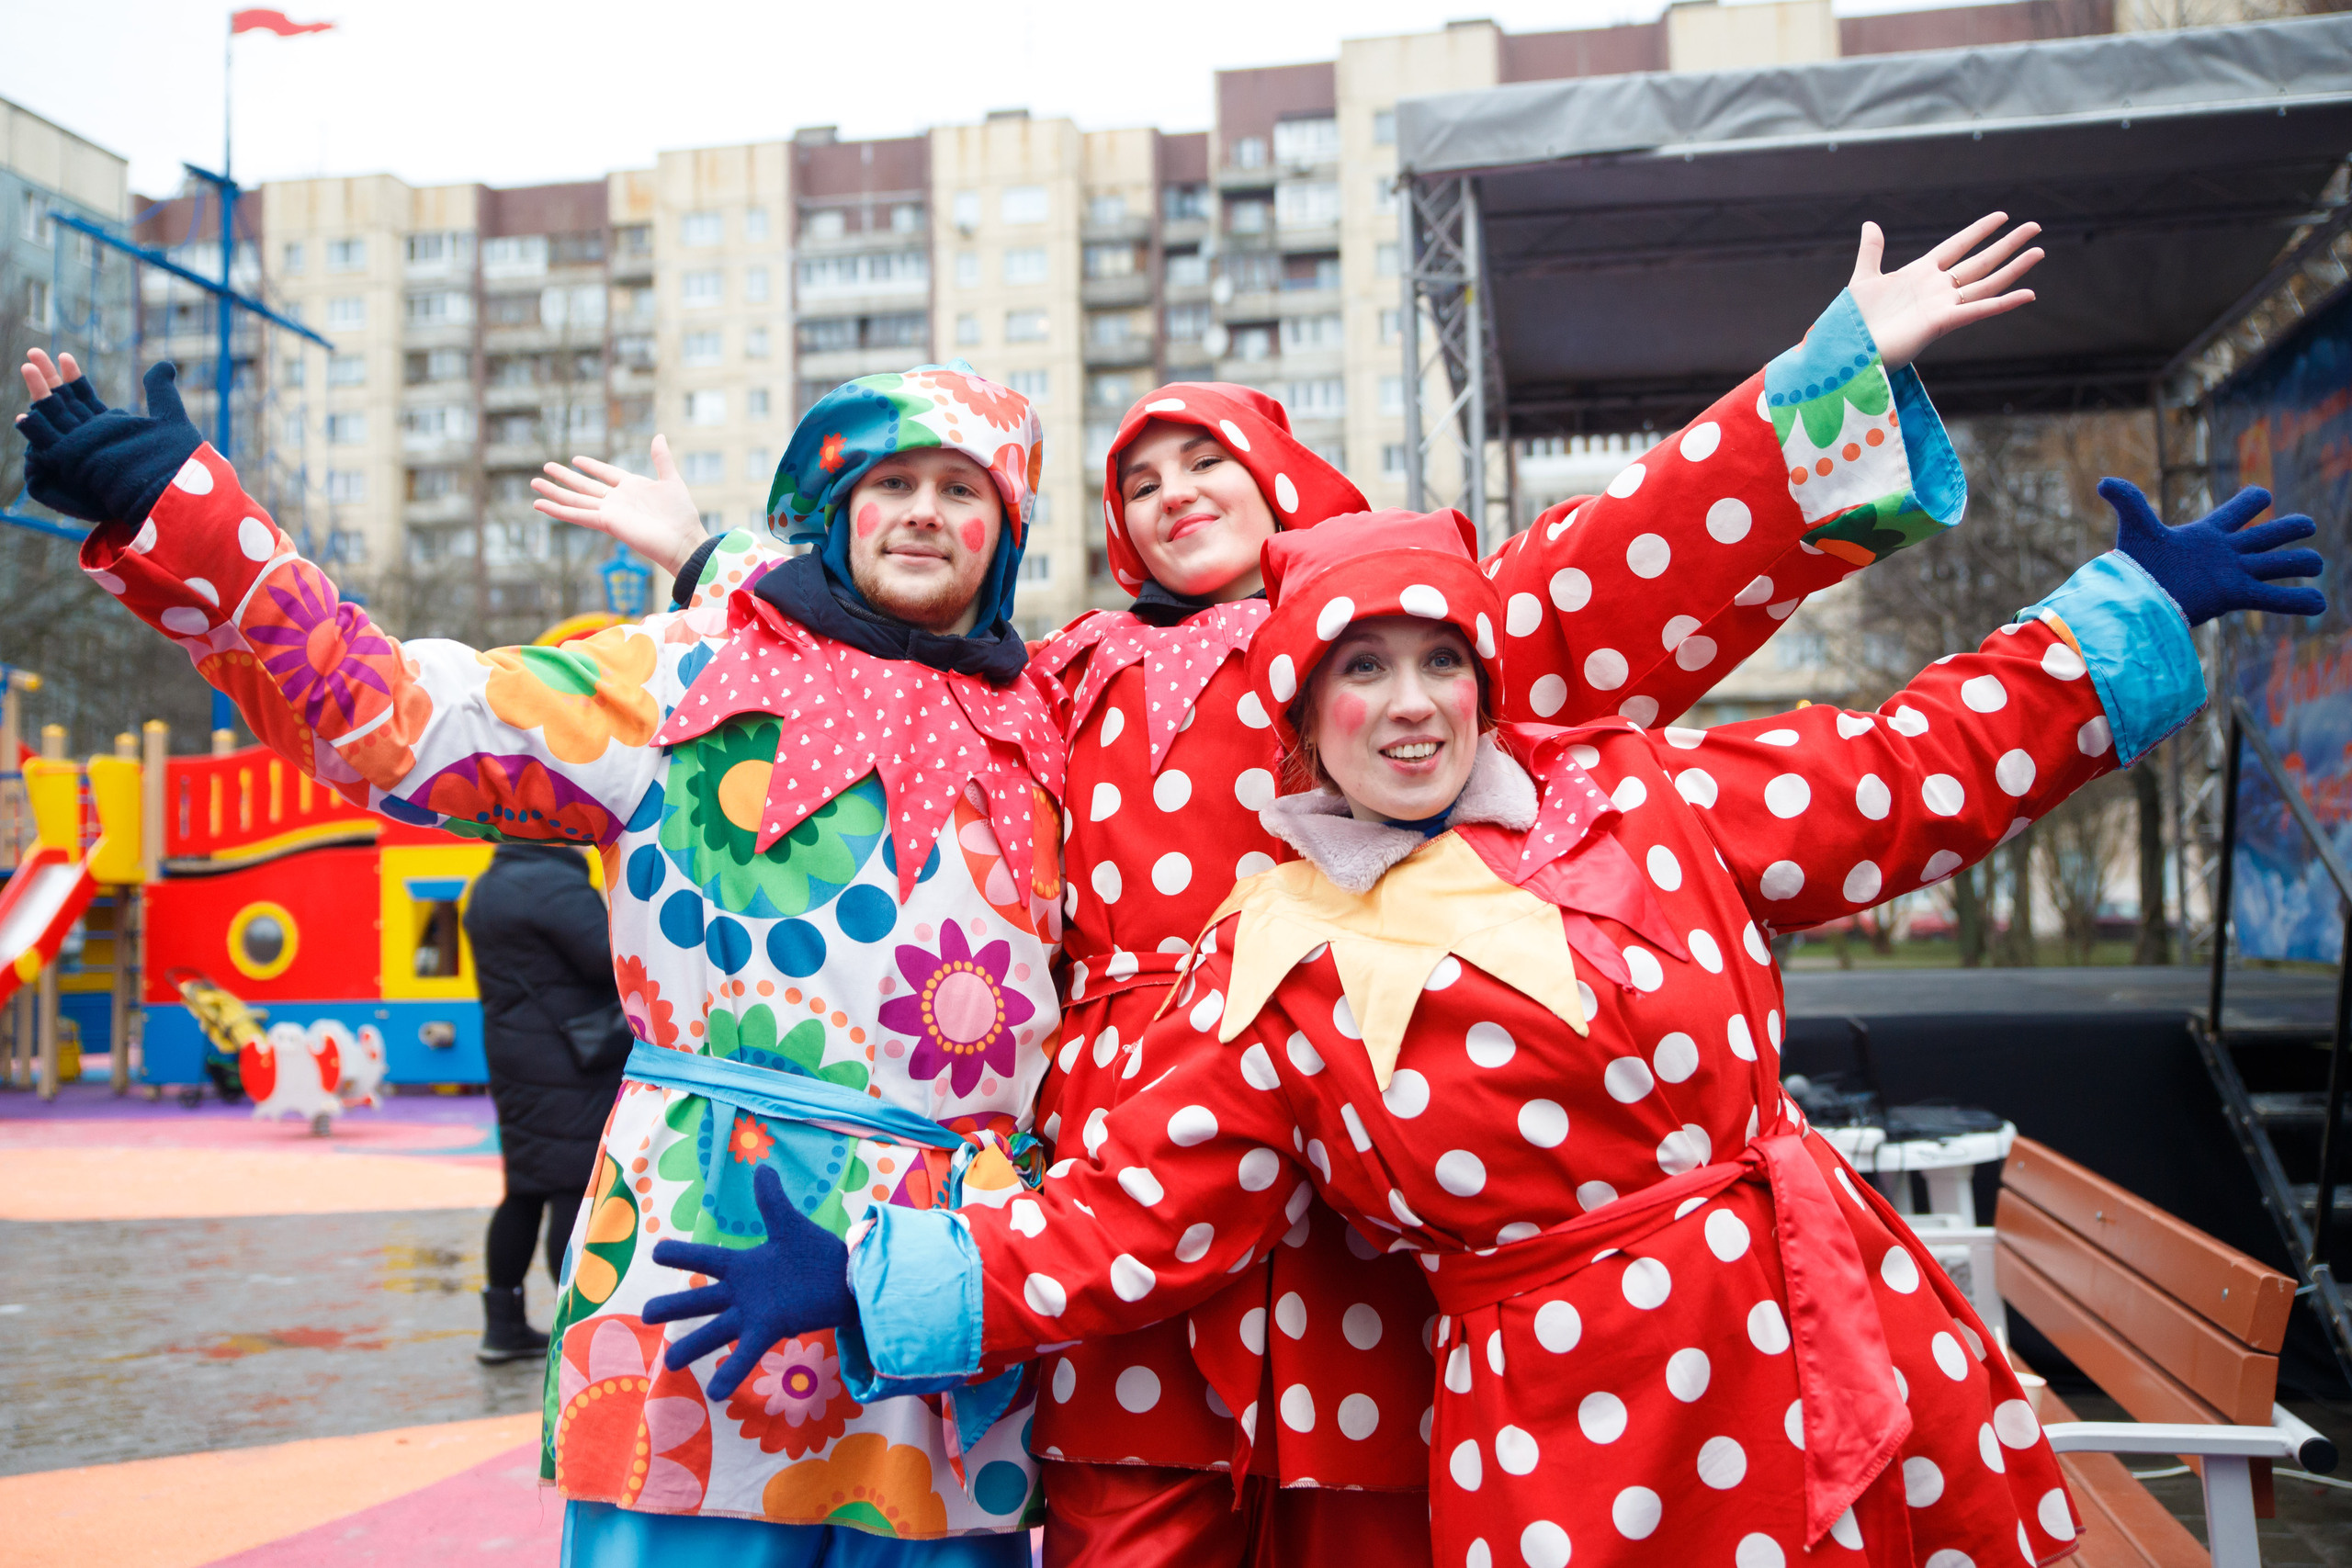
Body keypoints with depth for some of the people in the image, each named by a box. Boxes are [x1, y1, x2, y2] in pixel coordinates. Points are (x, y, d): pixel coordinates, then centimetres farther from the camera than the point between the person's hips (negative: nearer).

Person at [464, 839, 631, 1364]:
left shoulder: (488, 887, 15)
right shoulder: (555, 883, -17)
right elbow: (612, 957, -23)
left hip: (515, 1057, 10)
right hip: (565, 1064, -10)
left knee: (525, 1190, 16)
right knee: (576, 1188, -7)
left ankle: (503, 1325, 22)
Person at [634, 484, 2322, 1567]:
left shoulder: (1636, 797, 3)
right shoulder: (1279, 970, -3)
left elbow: (1919, 770, 9)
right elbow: (1123, 1222, -1)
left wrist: (2135, 607, 10)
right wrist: (867, 1282, -7)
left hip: (1852, 1357, 3)